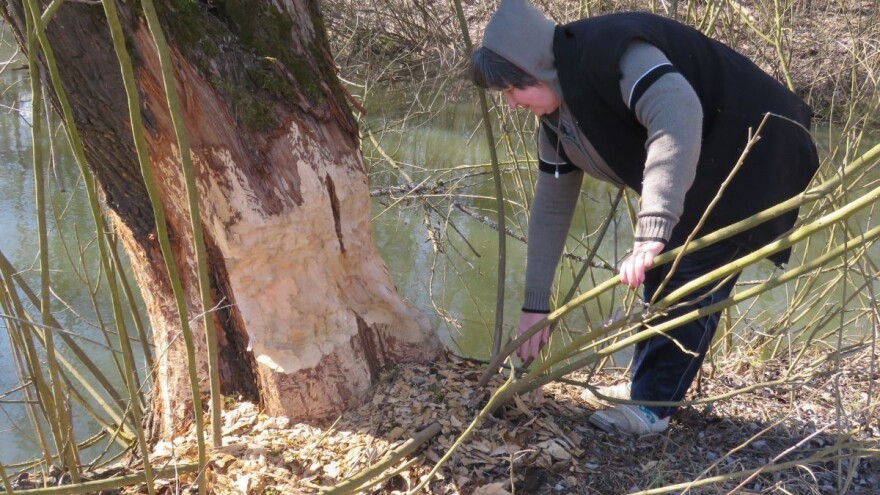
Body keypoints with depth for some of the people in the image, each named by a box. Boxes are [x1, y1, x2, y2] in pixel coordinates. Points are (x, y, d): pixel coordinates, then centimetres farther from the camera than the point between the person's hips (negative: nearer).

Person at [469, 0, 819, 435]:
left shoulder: (610, 51, -30)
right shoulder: (557, 113, 1)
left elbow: (679, 116, -46)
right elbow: (551, 205, 7)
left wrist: (652, 232, -51)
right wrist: (535, 305, 7)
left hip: (749, 152, -10)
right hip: (700, 172, 10)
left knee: (693, 279, -10)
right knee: (660, 272, 15)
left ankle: (652, 406, -1)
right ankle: (645, 384, 28)